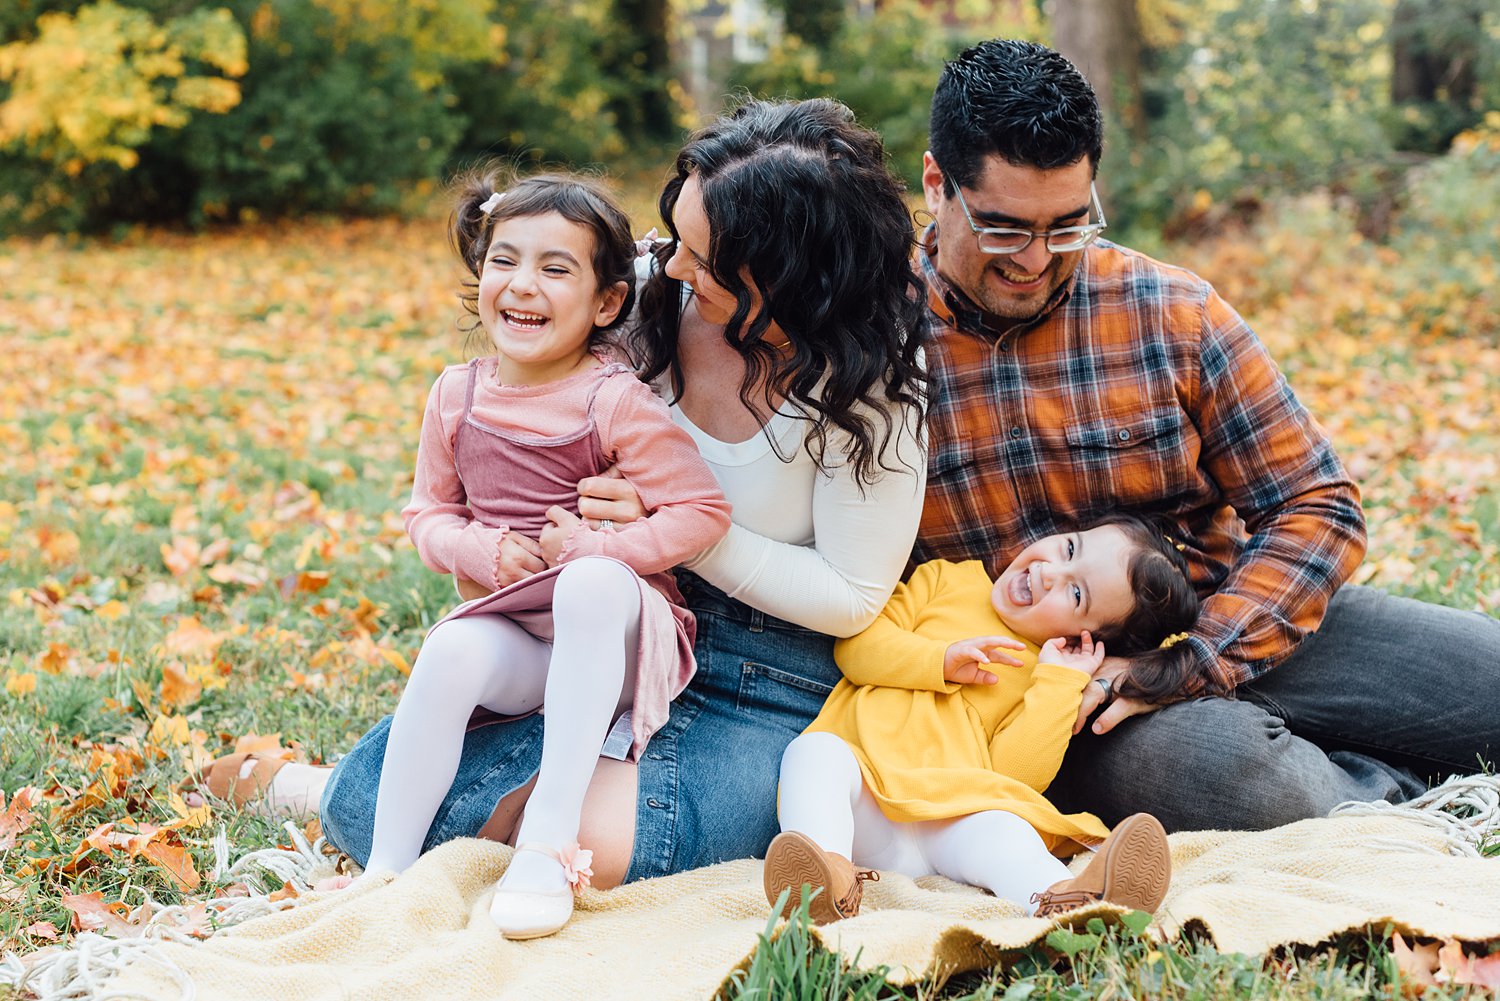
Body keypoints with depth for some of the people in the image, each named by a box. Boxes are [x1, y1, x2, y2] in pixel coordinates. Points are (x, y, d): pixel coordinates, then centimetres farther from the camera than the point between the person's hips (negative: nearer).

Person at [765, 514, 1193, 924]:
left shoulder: (1056, 686, 13)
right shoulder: (948, 581, 18)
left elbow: (1014, 775, -3)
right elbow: (856, 645, 8)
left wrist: (1057, 684, -6)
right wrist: (941, 661, -6)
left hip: (951, 821, -1)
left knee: (997, 831, -34)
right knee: (814, 749, -30)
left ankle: (1063, 898, -65)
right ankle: (828, 872, -57)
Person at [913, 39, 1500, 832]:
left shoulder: (1172, 314, -1)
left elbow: (1317, 507, 0)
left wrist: (1190, 663, -15)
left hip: (1231, 625, 3)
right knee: (1210, 765, -35)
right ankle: (1384, 791, -5)